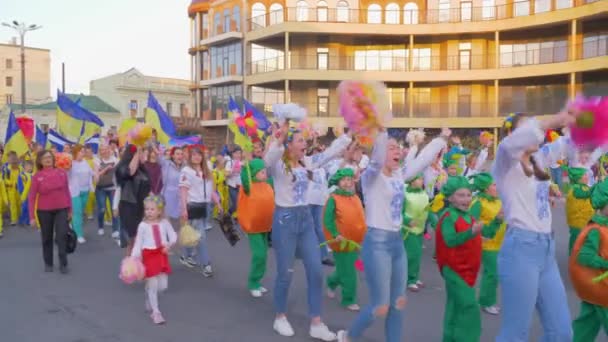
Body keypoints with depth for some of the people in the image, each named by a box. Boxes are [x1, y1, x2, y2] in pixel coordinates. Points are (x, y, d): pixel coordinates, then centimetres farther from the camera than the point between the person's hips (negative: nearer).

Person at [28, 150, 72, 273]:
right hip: (44, 211, 0)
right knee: (47, 238, 11)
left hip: (61, 209, 0)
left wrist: (70, 209, 8)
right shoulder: (37, 176, -5)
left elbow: (67, 191, 6)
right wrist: (32, 216, -6)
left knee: (62, 236, -4)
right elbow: (32, 197, -3)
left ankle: (63, 264, 5)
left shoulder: (62, 173, 0)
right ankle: (48, 263, 26)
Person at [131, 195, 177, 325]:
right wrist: (134, 259, -9)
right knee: (152, 285, 0)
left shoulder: (164, 222, -1)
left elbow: (173, 236, 1)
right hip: (149, 256, -3)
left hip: (162, 255, 3)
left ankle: (149, 297, 40)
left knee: (163, 286, 7)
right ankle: (156, 312, 13)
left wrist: (169, 244, -19)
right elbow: (138, 243, -4)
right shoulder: (143, 225, -6)